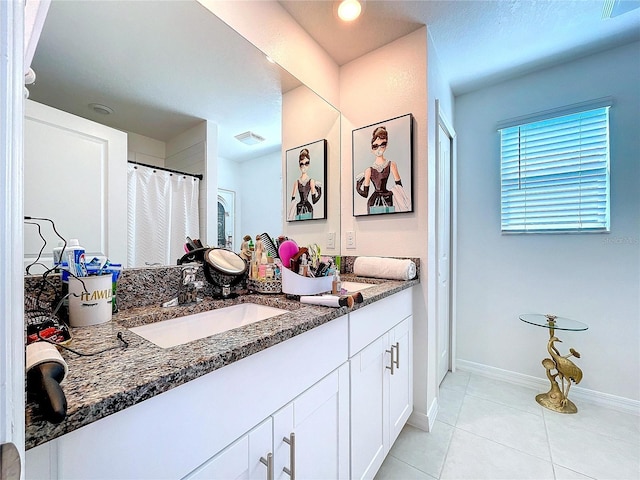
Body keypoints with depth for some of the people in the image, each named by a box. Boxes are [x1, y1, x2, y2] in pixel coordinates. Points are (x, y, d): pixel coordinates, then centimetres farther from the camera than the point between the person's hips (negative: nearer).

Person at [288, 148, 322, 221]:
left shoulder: (311, 181, 3)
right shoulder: (297, 182, 9)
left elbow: (314, 201, 1)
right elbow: (293, 200, 8)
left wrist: (319, 192, -8)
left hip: (308, 209, -2)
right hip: (299, 209, 2)